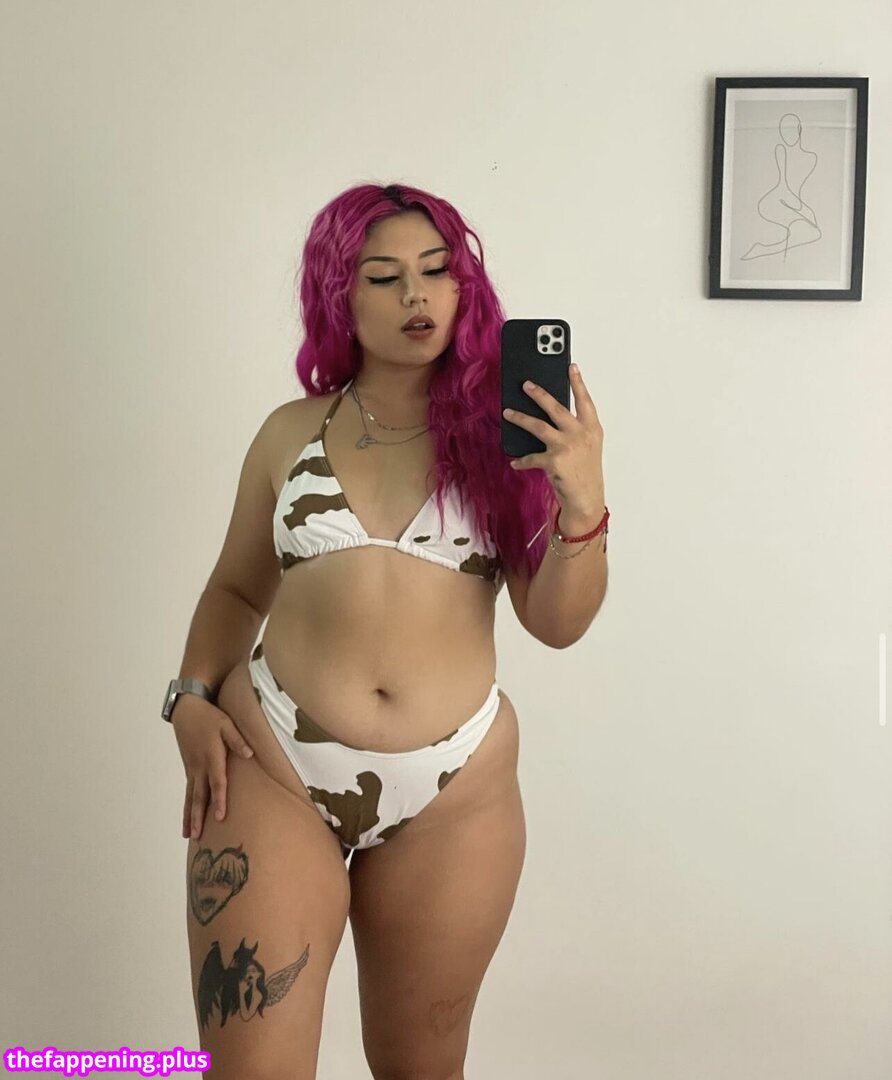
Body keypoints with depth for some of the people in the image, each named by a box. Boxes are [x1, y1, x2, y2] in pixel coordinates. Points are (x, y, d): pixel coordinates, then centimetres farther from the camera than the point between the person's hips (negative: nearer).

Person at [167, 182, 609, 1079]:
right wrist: (192, 699, 1)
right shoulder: (292, 431, 6)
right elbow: (237, 586, 17)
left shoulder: (502, 429, 2)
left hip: (454, 794, 0)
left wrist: (582, 504, -18)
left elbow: (556, 622, -2)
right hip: (271, 767, 0)